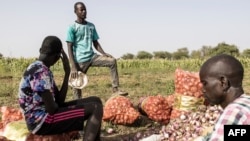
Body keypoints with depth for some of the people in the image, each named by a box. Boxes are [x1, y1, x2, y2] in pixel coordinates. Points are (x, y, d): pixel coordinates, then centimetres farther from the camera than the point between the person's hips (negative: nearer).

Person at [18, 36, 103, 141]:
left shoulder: (43, 70, 12)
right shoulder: (40, 72, -19)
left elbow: (59, 100, 9)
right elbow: (51, 108, -23)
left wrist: (67, 73, 5)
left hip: (44, 115, 10)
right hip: (41, 121, -10)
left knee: (95, 101, 9)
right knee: (96, 108, -15)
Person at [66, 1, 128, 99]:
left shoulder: (91, 26, 13)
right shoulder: (72, 28, -4)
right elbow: (70, 48, -9)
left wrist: (104, 54, -3)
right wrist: (73, 67, -17)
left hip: (92, 56, 5)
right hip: (80, 60, -5)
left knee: (112, 61, -11)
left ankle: (115, 89, -9)